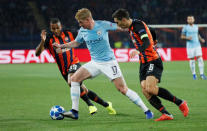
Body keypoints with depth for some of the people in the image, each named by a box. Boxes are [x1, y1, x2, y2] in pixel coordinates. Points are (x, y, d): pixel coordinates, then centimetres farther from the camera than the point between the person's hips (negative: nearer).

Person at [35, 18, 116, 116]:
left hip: (74, 63, -2)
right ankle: (106, 105, 19)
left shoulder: (68, 33, -6)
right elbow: (37, 53, -18)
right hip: (64, 70, 3)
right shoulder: (49, 38, -9)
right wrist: (42, 41, -35)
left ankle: (90, 105, -20)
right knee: (85, 91, 4)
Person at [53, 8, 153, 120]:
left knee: (122, 89, -11)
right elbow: (76, 43, 20)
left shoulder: (103, 25, -12)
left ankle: (147, 111, -1)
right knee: (74, 78, -9)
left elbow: (119, 27, -1)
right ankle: (74, 112, -3)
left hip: (108, 62, -5)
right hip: (94, 63, 5)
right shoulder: (82, 31, 2)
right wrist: (62, 46, 10)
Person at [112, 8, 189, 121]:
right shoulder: (131, 28, 17)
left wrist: (138, 51, -45)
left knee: (150, 89, -24)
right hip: (143, 63, 9)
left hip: (153, 61, -9)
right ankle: (166, 114, -13)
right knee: (146, 92, -9)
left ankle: (180, 103, -10)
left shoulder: (138, 25, -13)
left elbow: (147, 42, -28)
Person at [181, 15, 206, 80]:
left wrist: (201, 39, 6)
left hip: (197, 45, 3)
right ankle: (194, 74, 14)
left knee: (200, 58, -8)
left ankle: (202, 74, -5)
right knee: (192, 60, 1)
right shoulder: (185, 27, -1)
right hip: (190, 46, -3)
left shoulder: (196, 27, 11)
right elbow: (182, 36, 3)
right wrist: (187, 38, -17)